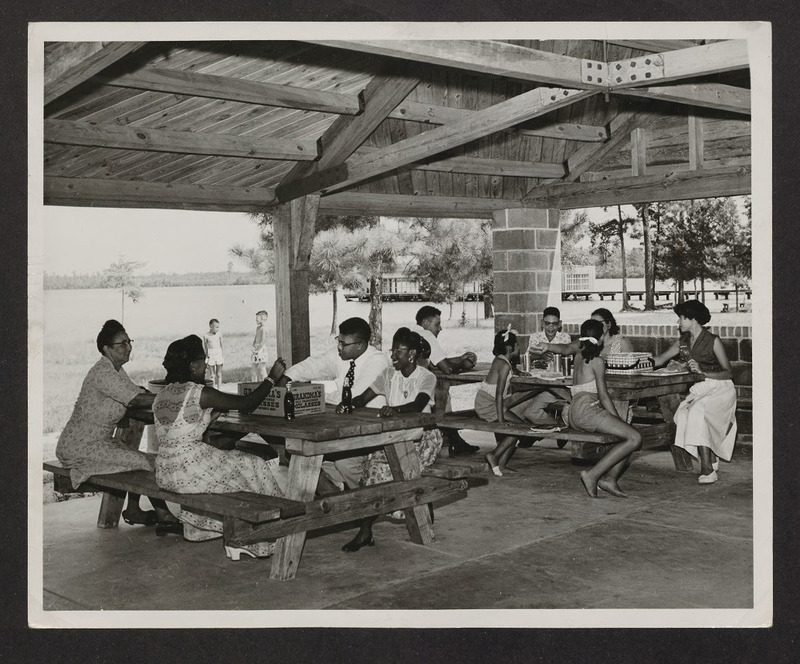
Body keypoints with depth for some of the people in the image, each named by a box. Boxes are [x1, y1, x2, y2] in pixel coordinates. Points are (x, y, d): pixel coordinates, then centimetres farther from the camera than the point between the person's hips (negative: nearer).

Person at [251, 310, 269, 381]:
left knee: (262, 369, -6)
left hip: (261, 350, -9)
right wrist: (254, 346, 8)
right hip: (257, 351, 9)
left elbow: (263, 341, -18)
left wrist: (258, 349, -17)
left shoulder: (263, 328, -13)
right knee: (253, 369, 12)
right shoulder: (257, 328, 14)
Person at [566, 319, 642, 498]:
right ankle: (592, 474, -19)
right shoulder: (597, 361, -4)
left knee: (628, 435, 9)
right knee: (634, 439, -17)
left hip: (574, 414, 10)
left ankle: (610, 478, -7)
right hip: (586, 410, -10)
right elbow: (604, 396, -6)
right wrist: (618, 420, -2)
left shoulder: (579, 357, 18)